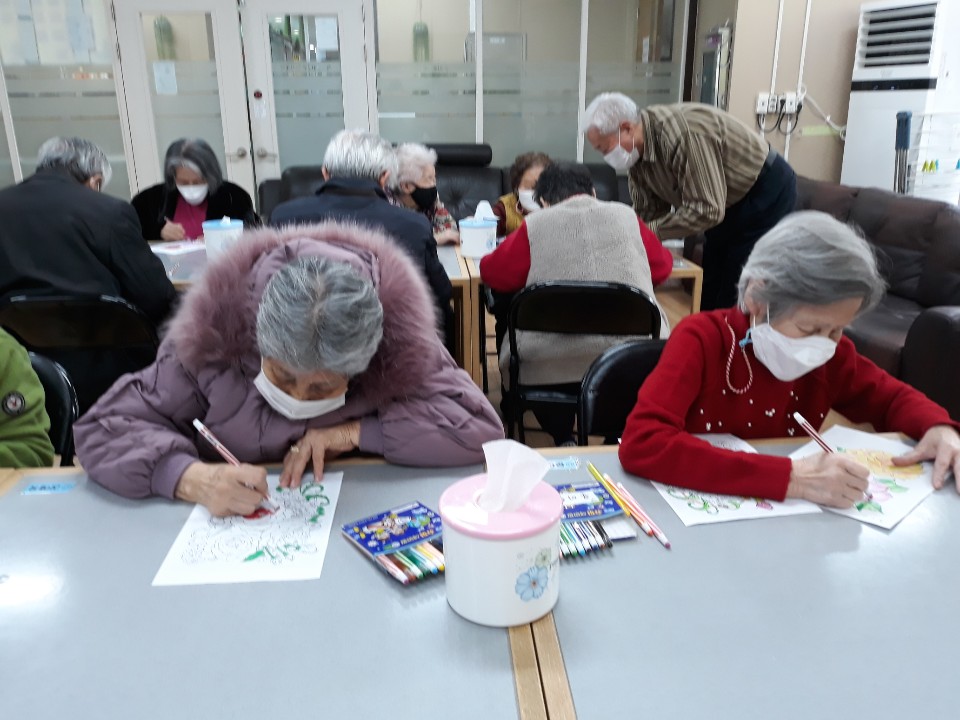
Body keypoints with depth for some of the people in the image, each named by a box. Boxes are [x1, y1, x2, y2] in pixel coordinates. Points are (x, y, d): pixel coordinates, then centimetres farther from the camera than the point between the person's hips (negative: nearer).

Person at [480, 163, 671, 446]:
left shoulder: (534, 225, 6)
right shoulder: (625, 214, 13)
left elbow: (493, 273, 10)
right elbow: (663, 265, 22)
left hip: (553, 360, -2)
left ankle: (563, 439, 19)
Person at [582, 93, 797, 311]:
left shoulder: (683, 133, -34)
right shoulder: (639, 150, -8)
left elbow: (706, 210, -35)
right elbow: (646, 211, -3)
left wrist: (649, 231, -31)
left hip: (768, 192, -8)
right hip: (731, 201, 8)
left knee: (739, 291, -7)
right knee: (711, 285, 12)